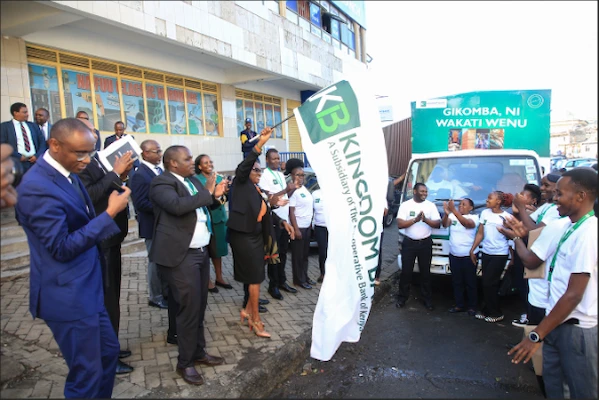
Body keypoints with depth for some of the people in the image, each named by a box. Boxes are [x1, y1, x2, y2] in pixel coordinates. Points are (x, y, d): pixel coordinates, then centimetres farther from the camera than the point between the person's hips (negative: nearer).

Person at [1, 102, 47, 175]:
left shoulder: (33, 125, 17)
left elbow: (42, 141, 12)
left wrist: (37, 155, -4)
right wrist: (19, 156, -11)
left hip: (35, 161, 3)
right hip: (17, 162, -3)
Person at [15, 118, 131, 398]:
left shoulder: (66, 172, 6)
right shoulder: (37, 186, -24)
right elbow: (62, 248, -24)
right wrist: (110, 214, -24)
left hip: (86, 288, 10)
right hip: (68, 295, -9)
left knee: (108, 350, 22)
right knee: (87, 373, 5)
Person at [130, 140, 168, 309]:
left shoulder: (162, 169, 5)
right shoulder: (140, 175, -19)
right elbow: (140, 203, -25)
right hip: (153, 225, -7)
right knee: (156, 261, 7)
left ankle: (166, 292, 35)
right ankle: (155, 297, 25)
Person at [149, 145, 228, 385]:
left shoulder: (193, 181, 15)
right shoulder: (162, 183, -12)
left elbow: (204, 207, 21)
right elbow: (177, 205, -30)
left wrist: (216, 197, 1)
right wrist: (208, 194, -20)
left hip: (201, 251, 9)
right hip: (181, 255, -8)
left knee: (200, 306, 15)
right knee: (189, 307, -4)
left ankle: (199, 352, 29)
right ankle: (185, 363, 12)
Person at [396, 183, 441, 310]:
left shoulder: (431, 205, 3)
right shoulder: (405, 205, -3)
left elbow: (437, 224, -3)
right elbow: (400, 224, -10)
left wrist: (426, 219, -21)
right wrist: (415, 220, -22)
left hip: (425, 243, 1)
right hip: (409, 243, -1)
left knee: (425, 272, 9)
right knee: (406, 271, 4)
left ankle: (427, 299, 21)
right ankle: (402, 298, 16)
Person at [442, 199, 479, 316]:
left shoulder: (474, 217, -5)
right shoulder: (452, 216, 5)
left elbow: (467, 224, -26)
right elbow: (444, 224, -12)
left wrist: (453, 211, -36)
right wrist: (446, 213, -32)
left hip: (469, 256, -4)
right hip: (454, 255, 4)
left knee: (470, 282, 6)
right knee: (457, 282, 11)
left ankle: (471, 306, 16)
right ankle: (459, 305, 21)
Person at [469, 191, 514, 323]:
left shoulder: (507, 217, -8)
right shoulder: (485, 213, 5)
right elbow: (480, 234, 9)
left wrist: (513, 256, -8)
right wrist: (472, 250, 6)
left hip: (500, 254, -4)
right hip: (486, 253, 4)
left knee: (489, 282, -4)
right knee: (485, 282, 6)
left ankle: (496, 313, 12)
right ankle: (487, 311, 19)